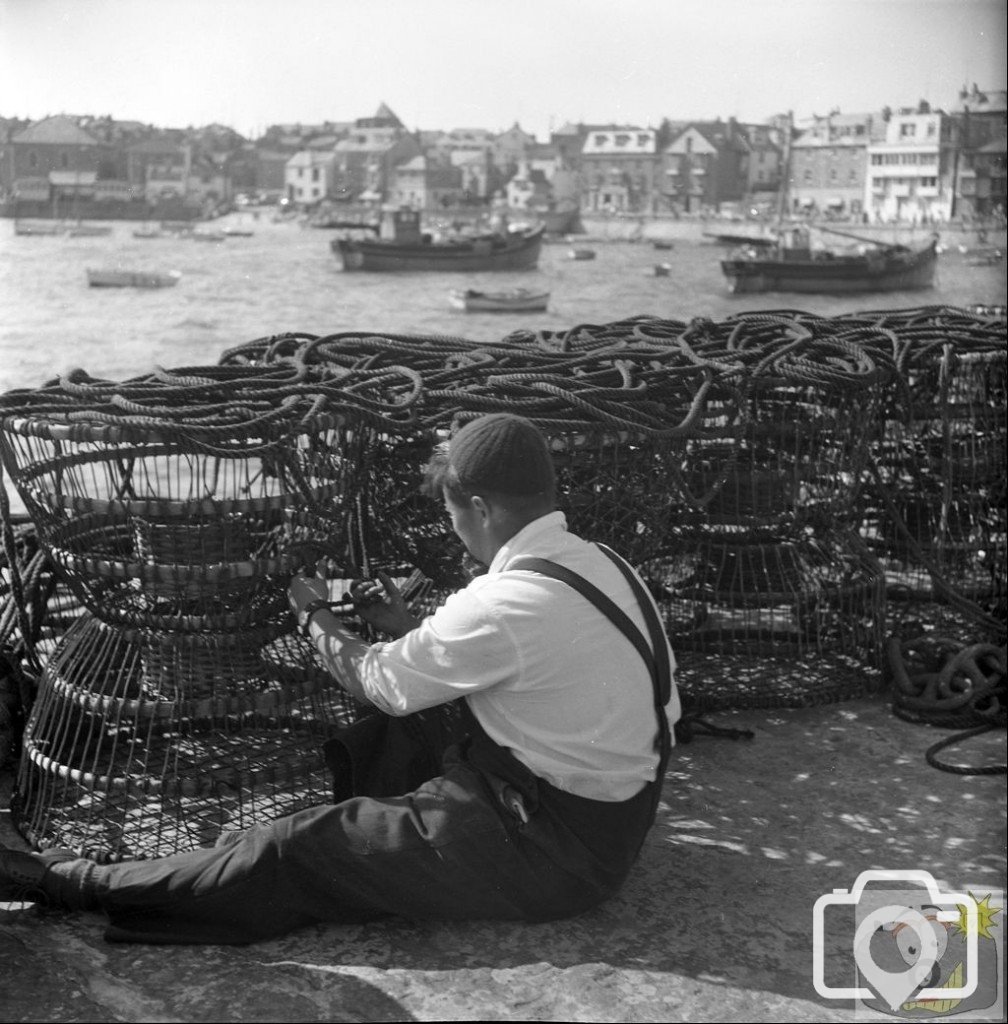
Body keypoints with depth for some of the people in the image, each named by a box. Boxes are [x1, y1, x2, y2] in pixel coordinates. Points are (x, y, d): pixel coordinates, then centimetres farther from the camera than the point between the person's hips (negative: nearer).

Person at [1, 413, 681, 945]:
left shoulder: (515, 603, -26)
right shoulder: (596, 560, 2)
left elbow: (379, 682, -10)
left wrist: (315, 616, 6)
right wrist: (407, 629, 10)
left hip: (551, 849, -9)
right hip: (607, 814, 9)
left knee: (309, 847, -7)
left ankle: (69, 884, 0)